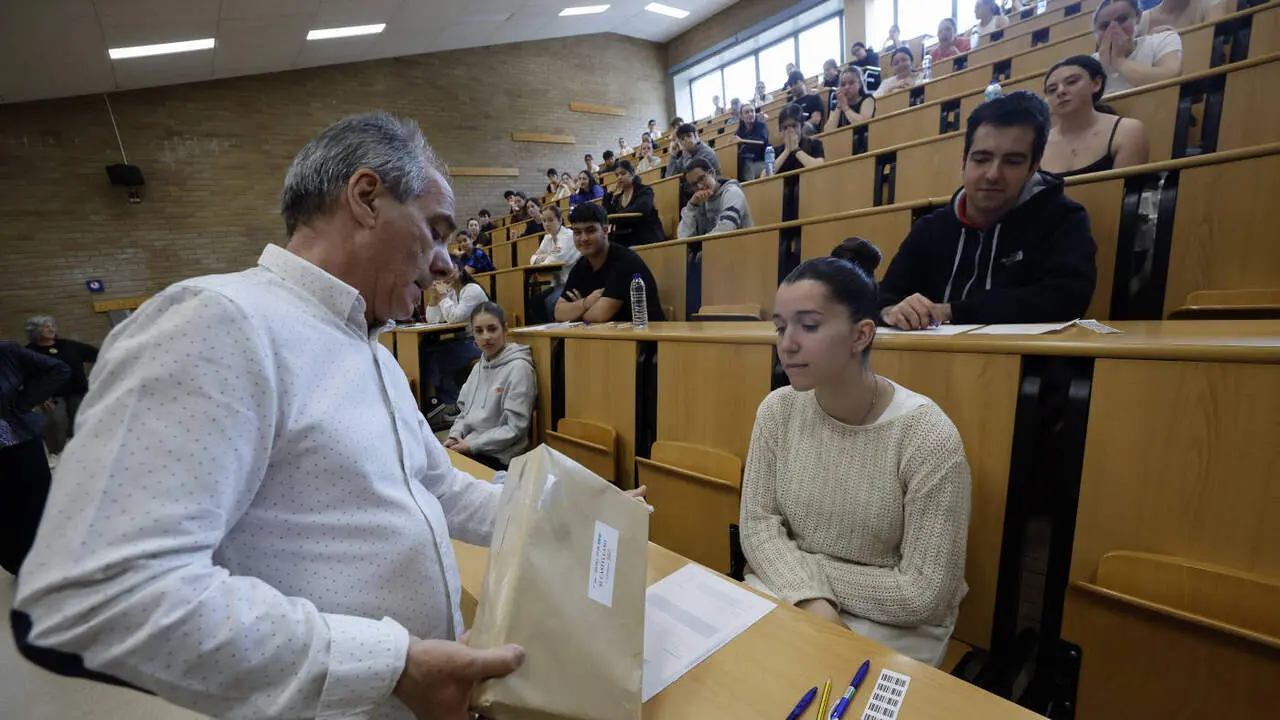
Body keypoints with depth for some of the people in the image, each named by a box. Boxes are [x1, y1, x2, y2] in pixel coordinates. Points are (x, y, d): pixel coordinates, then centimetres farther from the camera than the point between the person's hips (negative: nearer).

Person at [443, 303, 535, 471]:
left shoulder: (518, 368, -13)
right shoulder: (479, 366, 11)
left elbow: (515, 428, -17)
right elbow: (465, 408, 17)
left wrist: (472, 445, -15)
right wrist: (454, 436, -1)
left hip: (499, 458, -6)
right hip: (467, 448, 6)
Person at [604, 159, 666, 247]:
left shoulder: (644, 190, 2)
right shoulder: (617, 197, 18)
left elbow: (641, 209, -19)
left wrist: (615, 216, -15)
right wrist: (609, 194, 3)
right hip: (622, 241, 5)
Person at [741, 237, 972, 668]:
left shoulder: (927, 438, -21)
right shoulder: (777, 410, -8)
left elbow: (923, 594, -18)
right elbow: (757, 523, -7)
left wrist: (810, 569, -12)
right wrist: (810, 597, -21)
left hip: (889, 625, -3)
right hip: (784, 596, 3)